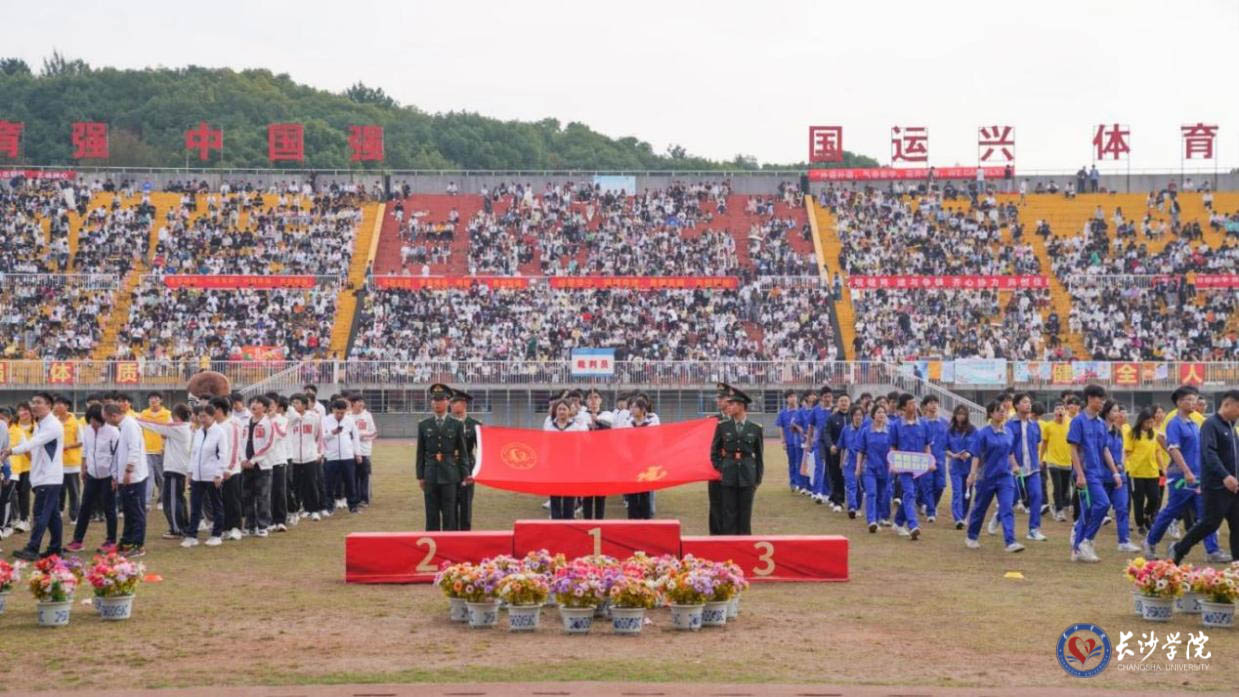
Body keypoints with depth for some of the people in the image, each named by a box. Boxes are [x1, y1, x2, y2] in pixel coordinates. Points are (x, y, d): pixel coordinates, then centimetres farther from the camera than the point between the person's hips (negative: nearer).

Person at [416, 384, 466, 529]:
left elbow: (462, 452, 6)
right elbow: (420, 453, 8)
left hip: (450, 475, -1)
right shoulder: (424, 425, 7)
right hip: (431, 475, 1)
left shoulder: (457, 425, 3)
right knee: (431, 515, 4)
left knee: (449, 515, 1)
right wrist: (420, 476, 4)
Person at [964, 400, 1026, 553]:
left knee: (1008, 509, -10)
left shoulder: (1008, 432, 4)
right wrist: (972, 474, -20)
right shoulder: (983, 434, -9)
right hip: (987, 476, -3)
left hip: (1005, 477, 3)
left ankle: (1010, 542, -16)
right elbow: (976, 455, -12)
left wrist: (1013, 468, 17)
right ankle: (971, 537, 30)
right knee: (979, 508, 11)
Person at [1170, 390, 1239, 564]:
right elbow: (1209, 453, -24)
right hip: (1217, 485, -8)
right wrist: (1225, 476, -34)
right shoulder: (1211, 424, -12)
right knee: (1211, 523, -6)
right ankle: (1179, 549, 10)